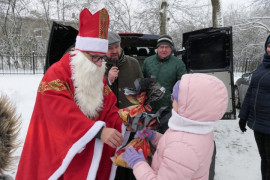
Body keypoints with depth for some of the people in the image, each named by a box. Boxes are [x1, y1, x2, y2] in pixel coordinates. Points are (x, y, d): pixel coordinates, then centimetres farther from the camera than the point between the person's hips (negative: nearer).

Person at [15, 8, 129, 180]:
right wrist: (98, 130, -39)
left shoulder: (99, 77, 3)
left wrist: (125, 124, -16)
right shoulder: (56, 75, -17)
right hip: (58, 152, -5)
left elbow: (109, 109, 2)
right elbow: (64, 115, -30)